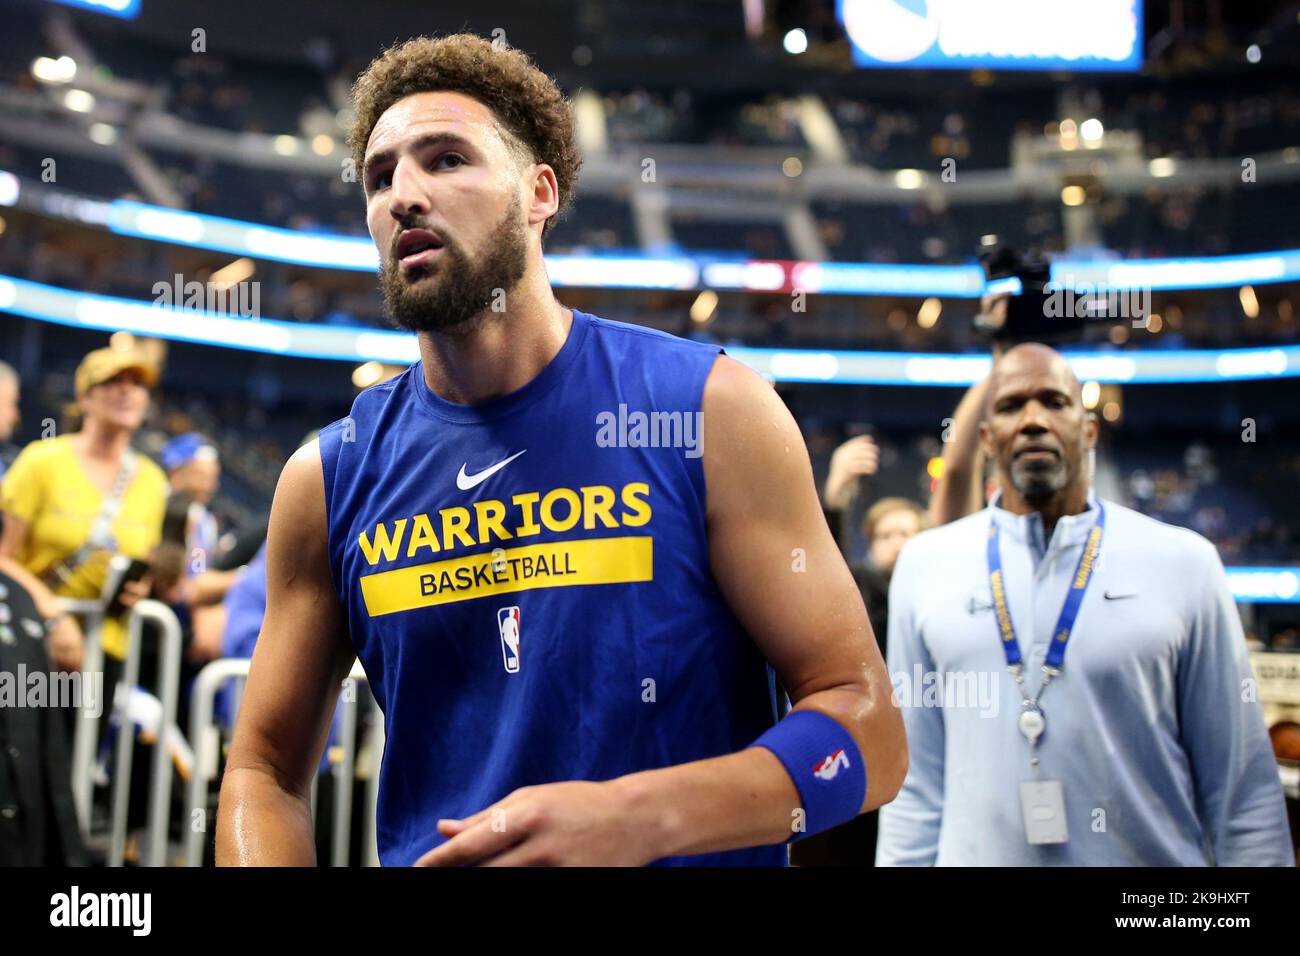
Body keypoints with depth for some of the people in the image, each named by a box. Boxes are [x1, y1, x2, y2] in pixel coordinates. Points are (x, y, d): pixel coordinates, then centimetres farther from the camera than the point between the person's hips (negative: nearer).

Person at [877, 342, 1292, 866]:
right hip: (976, 853, 1)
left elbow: (1242, 781, -2)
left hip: (1155, 854, 0)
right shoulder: (923, 565, 0)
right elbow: (915, 775, 1)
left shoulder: (1183, 562, -3)